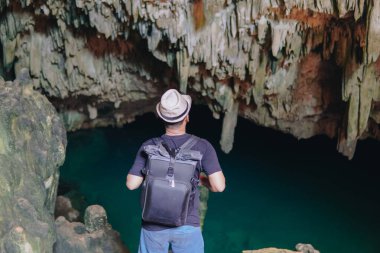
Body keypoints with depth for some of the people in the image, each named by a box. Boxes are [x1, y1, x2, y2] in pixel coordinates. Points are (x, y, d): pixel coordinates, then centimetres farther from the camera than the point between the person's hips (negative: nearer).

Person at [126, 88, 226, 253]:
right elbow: (219, 186, -18)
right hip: (187, 226, -1)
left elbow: (131, 184, -9)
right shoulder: (202, 146, -14)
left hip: (154, 225, 1)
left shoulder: (149, 147, -12)